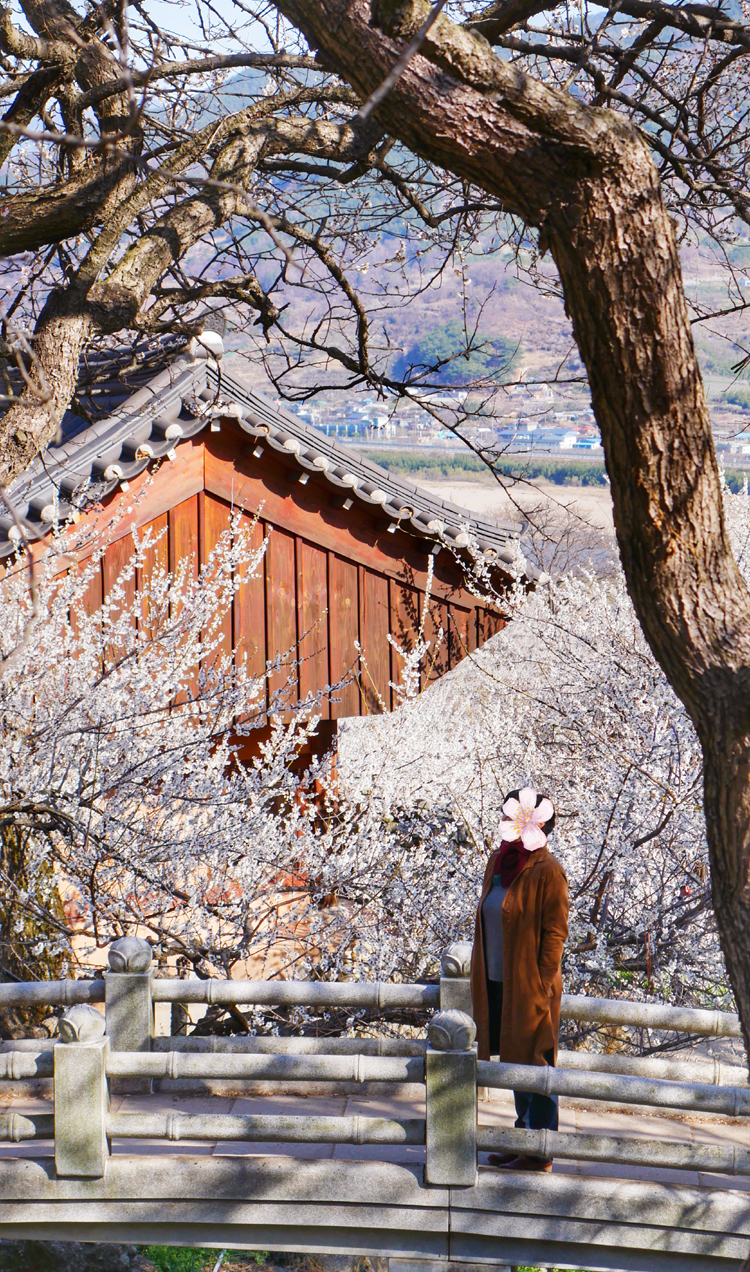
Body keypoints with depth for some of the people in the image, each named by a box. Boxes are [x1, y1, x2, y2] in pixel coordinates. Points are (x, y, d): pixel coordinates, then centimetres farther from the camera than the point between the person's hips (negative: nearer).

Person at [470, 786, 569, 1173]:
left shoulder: (547, 871, -13)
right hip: (499, 984, 8)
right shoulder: (498, 862, 9)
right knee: (515, 1063, 15)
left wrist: (542, 985, -15)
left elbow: (555, 932, -13)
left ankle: (540, 1154, 8)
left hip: (531, 987, -8)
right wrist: (482, 979, 15)